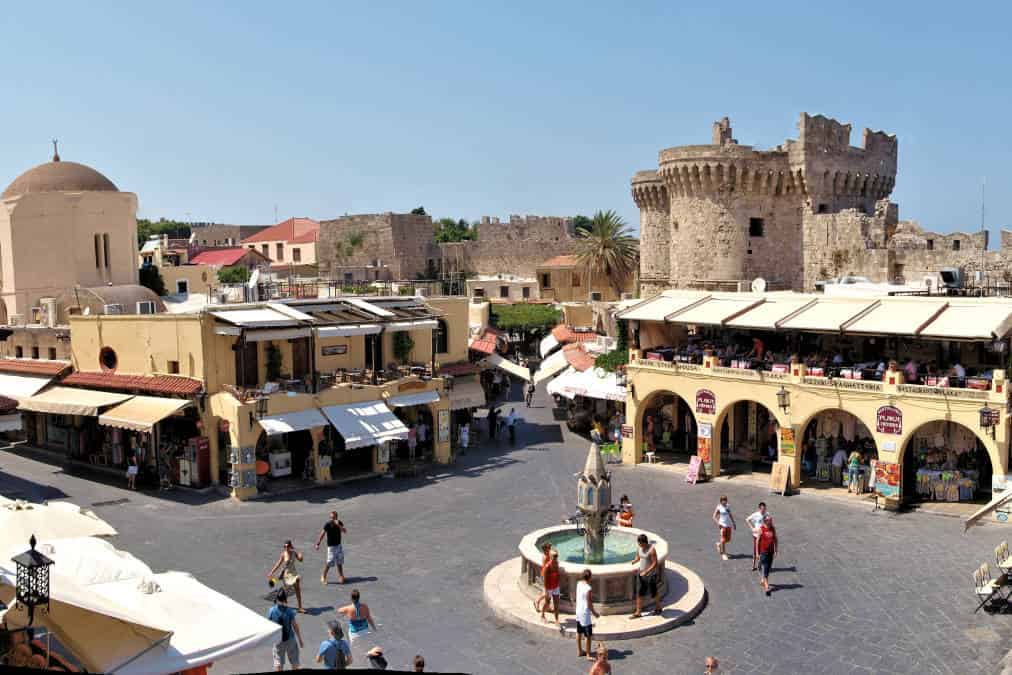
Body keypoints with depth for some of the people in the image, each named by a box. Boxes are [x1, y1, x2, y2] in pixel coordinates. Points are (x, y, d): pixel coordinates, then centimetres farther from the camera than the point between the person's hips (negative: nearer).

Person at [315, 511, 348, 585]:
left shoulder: (339, 523, -1)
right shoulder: (327, 524, -14)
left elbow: (345, 531, -11)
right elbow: (322, 534, -11)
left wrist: (338, 525, -24)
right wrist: (318, 544, -13)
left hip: (339, 545, 5)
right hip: (331, 546, -5)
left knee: (339, 562, 13)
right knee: (329, 562, -7)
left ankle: (341, 576, 27)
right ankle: (323, 577, 9)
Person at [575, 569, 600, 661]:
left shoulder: (579, 583, -4)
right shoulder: (588, 589, -25)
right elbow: (589, 604, -18)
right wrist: (594, 613, -6)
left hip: (578, 611, 8)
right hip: (585, 613, -8)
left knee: (579, 632, 20)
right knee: (588, 635, 2)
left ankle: (579, 651, 32)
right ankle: (588, 655, 8)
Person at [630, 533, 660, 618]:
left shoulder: (651, 550, -22)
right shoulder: (639, 548, 0)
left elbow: (655, 563, -21)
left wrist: (646, 572, -25)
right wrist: (632, 562, -2)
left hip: (650, 574, -6)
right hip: (641, 573, 6)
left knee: (653, 593, 10)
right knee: (639, 593, 5)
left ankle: (658, 608, 34)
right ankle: (638, 612, 12)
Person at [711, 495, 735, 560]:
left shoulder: (727, 507, 10)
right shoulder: (719, 507, -8)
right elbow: (714, 517, -8)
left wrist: (733, 523, 20)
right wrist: (718, 523, -20)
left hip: (728, 525, 6)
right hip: (722, 525, -6)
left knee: (728, 539, 12)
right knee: (723, 540, -5)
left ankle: (719, 544, 39)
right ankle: (723, 554, 5)